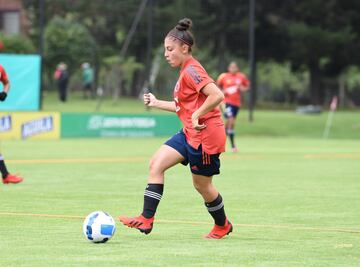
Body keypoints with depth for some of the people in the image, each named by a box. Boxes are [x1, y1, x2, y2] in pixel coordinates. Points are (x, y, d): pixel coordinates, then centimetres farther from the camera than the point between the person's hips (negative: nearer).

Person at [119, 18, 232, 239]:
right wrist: (157, 103, 22)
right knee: (156, 163, -2)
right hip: (190, 134, 10)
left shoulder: (191, 71, -17)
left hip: (205, 135, -10)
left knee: (202, 184, 5)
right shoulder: (186, 71, 14)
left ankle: (222, 225, 29)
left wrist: (197, 115, -25)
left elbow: (217, 95, -28)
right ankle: (146, 220, -6)